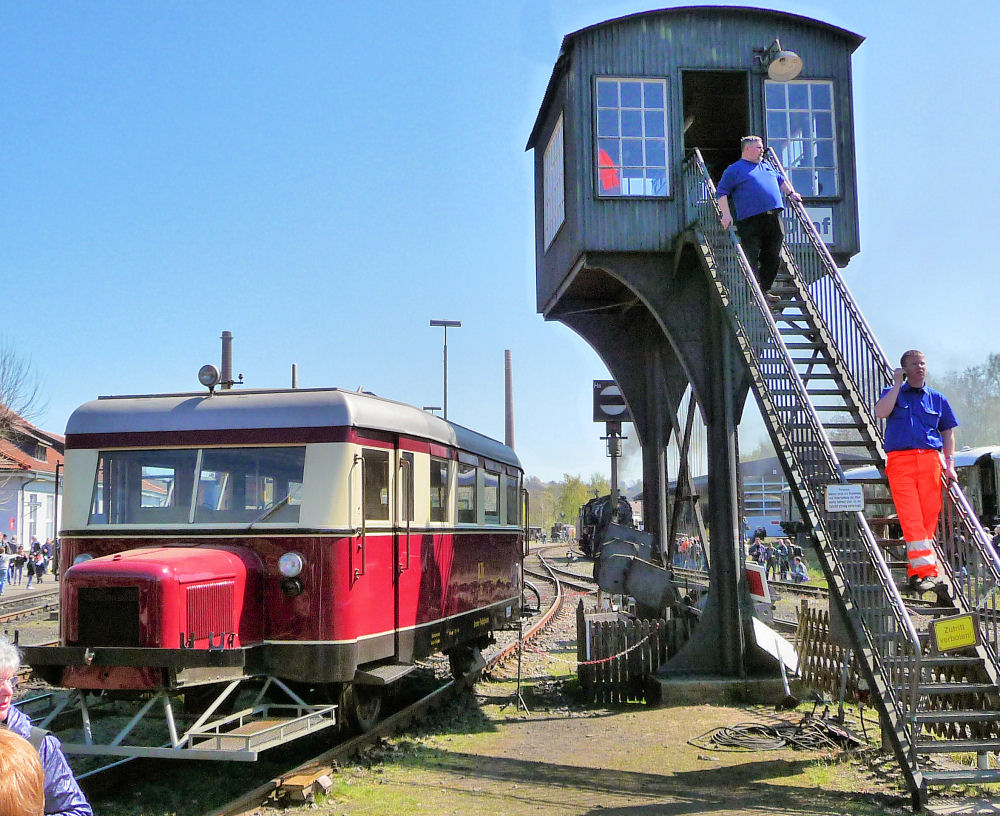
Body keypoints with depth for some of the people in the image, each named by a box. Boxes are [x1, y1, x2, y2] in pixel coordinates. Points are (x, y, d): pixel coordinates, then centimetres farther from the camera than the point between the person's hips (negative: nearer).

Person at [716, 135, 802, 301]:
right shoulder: (734, 169, 5)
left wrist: (791, 193, 31)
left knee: (773, 257, 7)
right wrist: (726, 214, -14)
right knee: (752, 258, -8)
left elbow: (781, 180, 43)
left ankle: (765, 289, 18)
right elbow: (721, 191, -3)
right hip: (750, 221, -7)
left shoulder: (766, 166, 26)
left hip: (774, 219, 7)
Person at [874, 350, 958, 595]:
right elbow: (880, 412, -9)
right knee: (911, 518, -12)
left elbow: (948, 432, 19)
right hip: (900, 461, -3)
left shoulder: (937, 398, 18)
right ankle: (929, 573, -16)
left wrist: (949, 464, 8)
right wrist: (897, 384, -5)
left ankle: (916, 571, 7)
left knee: (929, 517, -1)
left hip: (930, 460, 3)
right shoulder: (893, 393, 12)